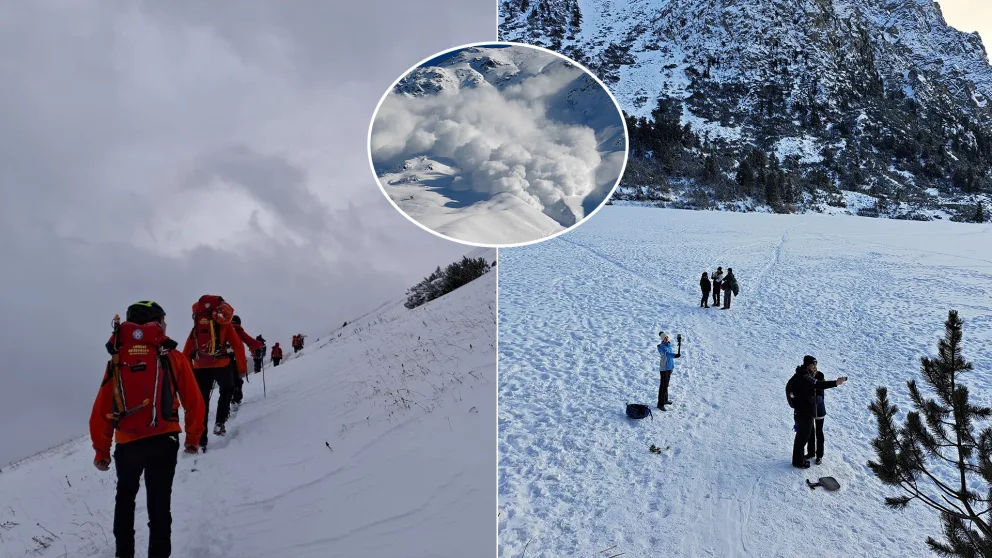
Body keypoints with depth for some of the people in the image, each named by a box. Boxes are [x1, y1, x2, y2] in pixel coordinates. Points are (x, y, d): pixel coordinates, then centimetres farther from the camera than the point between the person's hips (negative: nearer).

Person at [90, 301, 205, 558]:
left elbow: (101, 410, 5)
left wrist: (102, 451, 14)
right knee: (159, 505, 5)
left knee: (125, 497, 24)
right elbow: (194, 403, 2)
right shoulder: (173, 357, 2)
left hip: (127, 444, 2)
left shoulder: (116, 360, 6)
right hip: (163, 441, -2)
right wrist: (193, 438, 16)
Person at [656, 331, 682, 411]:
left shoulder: (669, 344, 6)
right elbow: (667, 353, -40)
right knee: (663, 386, -5)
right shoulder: (662, 347, -21)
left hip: (670, 367, 8)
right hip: (664, 368, -8)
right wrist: (675, 355, -59)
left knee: (666, 384, 19)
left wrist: (672, 366, 24)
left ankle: (665, 400, 33)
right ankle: (660, 404, 0)